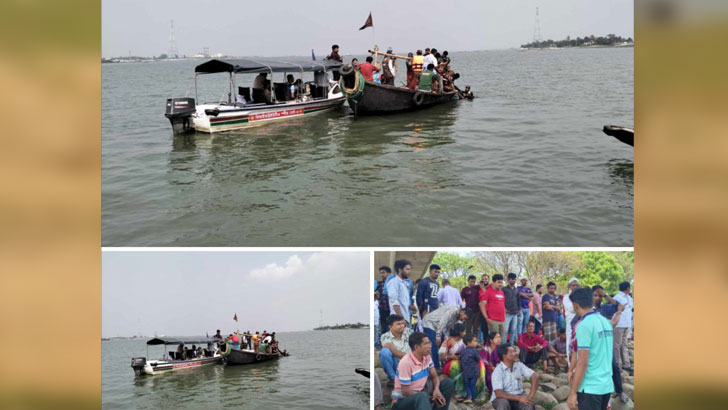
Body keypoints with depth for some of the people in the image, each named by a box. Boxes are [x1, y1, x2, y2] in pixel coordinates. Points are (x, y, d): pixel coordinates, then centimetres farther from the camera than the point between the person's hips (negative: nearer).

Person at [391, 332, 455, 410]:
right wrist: (430, 398, -15)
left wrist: (436, 389, -19)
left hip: (420, 394, 8)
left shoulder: (427, 357, -2)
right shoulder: (405, 363, -25)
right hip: (403, 399, -8)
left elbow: (434, 376, 6)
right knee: (422, 396, -39)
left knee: (448, 383, -4)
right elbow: (405, 392, -21)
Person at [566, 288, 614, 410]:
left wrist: (572, 393, -14)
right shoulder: (605, 322, 8)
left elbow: (582, 362, -19)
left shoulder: (584, 325, -16)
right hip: (607, 385, 8)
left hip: (590, 388, -8)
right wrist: (576, 373, 23)